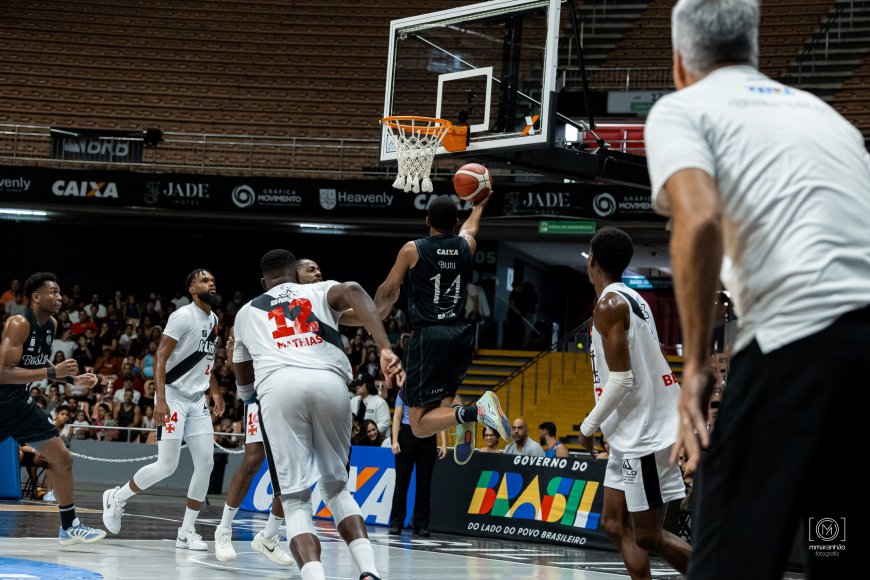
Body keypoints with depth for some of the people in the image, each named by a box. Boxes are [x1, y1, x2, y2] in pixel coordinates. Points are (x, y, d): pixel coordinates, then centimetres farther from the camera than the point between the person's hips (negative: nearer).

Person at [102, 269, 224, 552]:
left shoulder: (213, 319, 12)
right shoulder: (183, 316, -14)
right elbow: (160, 358, -17)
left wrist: (215, 391, 17)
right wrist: (160, 399, -26)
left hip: (197, 401, 8)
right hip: (173, 397, -8)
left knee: (206, 463, -3)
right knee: (166, 466, -11)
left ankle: (187, 531, 4)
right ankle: (117, 497, 13)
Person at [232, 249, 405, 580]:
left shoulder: (247, 311, 33)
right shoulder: (321, 292, 28)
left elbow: (243, 379, 45)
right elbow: (353, 291, 3)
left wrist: (248, 397, 70)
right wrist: (385, 349, -8)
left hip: (279, 387, -1)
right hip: (329, 383, 1)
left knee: (295, 500, 3)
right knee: (335, 487, 20)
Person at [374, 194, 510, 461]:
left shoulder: (412, 250, -2)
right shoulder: (466, 246, 8)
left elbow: (387, 293, 10)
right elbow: (470, 227, 34)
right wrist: (479, 206, 56)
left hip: (428, 337, -5)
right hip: (461, 335, 5)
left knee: (420, 425, -4)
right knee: (444, 393, 33)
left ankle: (473, 412, -30)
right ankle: (461, 411, -2)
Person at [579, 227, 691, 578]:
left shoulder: (609, 304, -14)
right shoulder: (632, 299, 16)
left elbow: (621, 378, -21)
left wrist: (589, 426, -10)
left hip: (642, 437, -10)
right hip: (633, 435, 10)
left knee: (647, 536, -7)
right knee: (616, 525, 11)